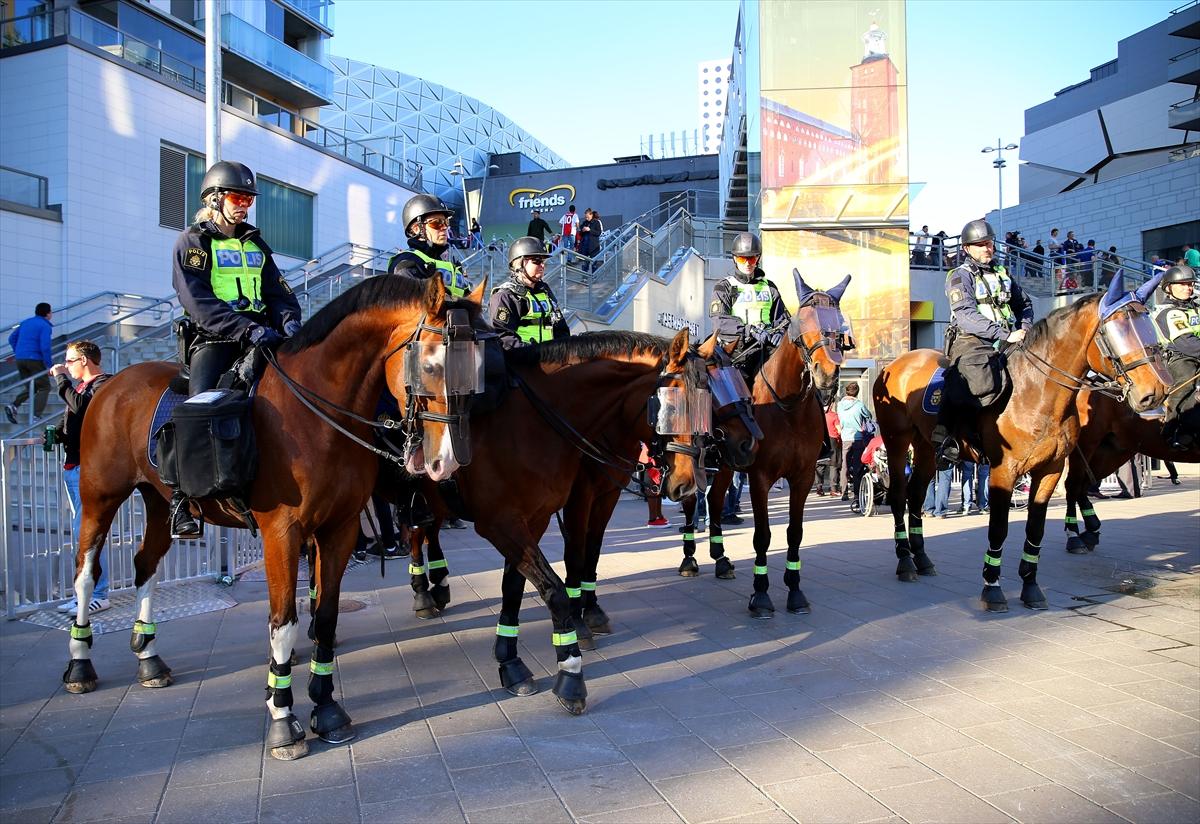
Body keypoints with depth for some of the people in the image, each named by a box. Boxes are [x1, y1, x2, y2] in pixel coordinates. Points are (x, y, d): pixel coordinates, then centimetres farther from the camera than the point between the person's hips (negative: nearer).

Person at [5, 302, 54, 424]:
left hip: (20, 360, 7)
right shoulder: (45, 326, -9)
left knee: (31, 388, 18)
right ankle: (36, 415, -8)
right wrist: (49, 365, -12)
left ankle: (13, 405, -4)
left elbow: (12, 338, 17)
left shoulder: (25, 322, 15)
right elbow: (45, 347, -19)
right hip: (35, 360, -7)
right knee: (44, 387, 4)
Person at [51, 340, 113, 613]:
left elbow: (81, 405, -25)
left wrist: (61, 377, -16)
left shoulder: (104, 384, -7)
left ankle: (98, 595, -5)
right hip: (73, 467, 10)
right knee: (82, 532, 12)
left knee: (85, 531, -11)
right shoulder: (81, 386, 19)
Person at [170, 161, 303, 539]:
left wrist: (288, 320, -7)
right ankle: (181, 501, -17)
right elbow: (199, 303, -9)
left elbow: (277, 290, 18)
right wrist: (246, 329, -22)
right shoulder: (192, 242, 5)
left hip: (261, 335, 6)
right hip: (214, 338, -6)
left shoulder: (255, 244, 23)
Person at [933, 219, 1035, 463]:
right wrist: (1004, 335, -20)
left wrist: (1025, 327, 13)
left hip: (1007, 343, 8)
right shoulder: (960, 276, 2)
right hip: (972, 342, -7)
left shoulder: (1002, 274, 24)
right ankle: (942, 433, -31)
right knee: (981, 382, -36)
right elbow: (966, 315, -13)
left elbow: (1024, 303, 35)